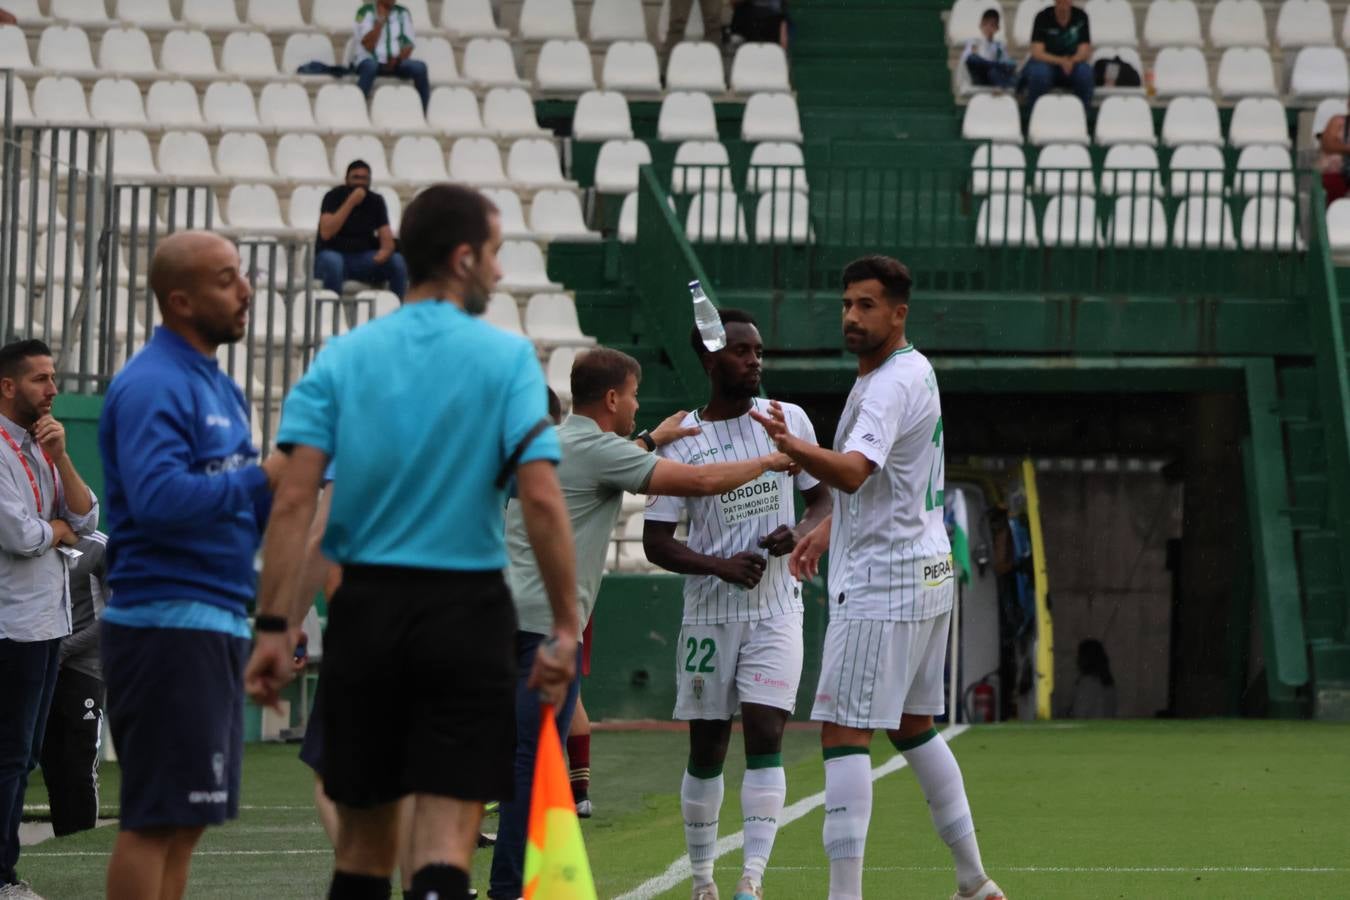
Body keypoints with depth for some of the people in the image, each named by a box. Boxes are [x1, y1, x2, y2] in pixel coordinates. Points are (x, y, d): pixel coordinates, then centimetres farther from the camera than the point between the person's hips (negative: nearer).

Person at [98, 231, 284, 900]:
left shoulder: (218, 388, 18)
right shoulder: (153, 386, -13)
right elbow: (158, 496, -27)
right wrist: (261, 478, -19)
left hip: (218, 622, 10)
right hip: (168, 624, -10)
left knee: (187, 819, 12)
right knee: (156, 819, -9)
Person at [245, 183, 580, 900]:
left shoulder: (343, 358, 4)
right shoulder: (507, 358, -2)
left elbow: (294, 498, -6)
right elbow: (541, 499, -12)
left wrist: (275, 627, -6)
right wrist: (563, 630, -7)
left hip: (364, 608, 3)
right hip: (467, 612, -3)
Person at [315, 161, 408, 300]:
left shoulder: (376, 201, 3)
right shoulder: (334, 197, -8)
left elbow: (387, 239, -2)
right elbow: (326, 233, -22)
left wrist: (386, 250, -28)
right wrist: (351, 202, -25)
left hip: (363, 259, 4)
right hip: (334, 254, -4)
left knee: (398, 262, -21)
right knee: (332, 262, -38)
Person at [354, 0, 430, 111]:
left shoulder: (402, 13, 9)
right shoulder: (366, 12, -3)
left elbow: (409, 44, 5)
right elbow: (368, 46, -11)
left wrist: (397, 59, -14)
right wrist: (380, 20, -15)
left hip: (396, 63, 3)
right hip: (372, 61, -3)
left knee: (419, 67, -25)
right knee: (370, 66, -38)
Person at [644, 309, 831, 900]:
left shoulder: (789, 421, 3)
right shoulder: (681, 441, -4)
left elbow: (823, 500, 12)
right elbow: (656, 541, -4)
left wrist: (799, 532, -10)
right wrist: (722, 565, -19)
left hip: (776, 612, 0)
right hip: (709, 614, 0)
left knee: (764, 735, -13)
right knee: (706, 750, 5)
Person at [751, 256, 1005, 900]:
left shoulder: (892, 385, -18)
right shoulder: (915, 370, 14)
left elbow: (854, 471, -35)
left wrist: (795, 448, -51)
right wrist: (830, 527, 23)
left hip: (880, 587, -11)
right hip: (927, 575, 11)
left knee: (844, 735, -11)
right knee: (915, 728, 19)